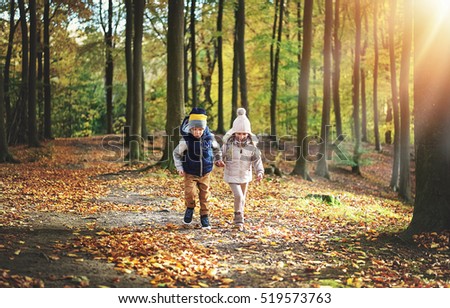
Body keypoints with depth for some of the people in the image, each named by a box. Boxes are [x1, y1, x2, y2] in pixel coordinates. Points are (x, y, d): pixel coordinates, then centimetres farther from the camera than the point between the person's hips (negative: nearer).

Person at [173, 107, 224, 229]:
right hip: (190, 174, -2)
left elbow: (216, 149, 15)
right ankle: (190, 208, 10)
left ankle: (205, 218, 22)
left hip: (205, 173, 2)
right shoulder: (186, 140, -16)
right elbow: (176, 153, -1)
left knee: (204, 196, 7)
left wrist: (218, 159, 5)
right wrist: (179, 167, -8)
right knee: (190, 192, -21)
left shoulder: (209, 138, -9)